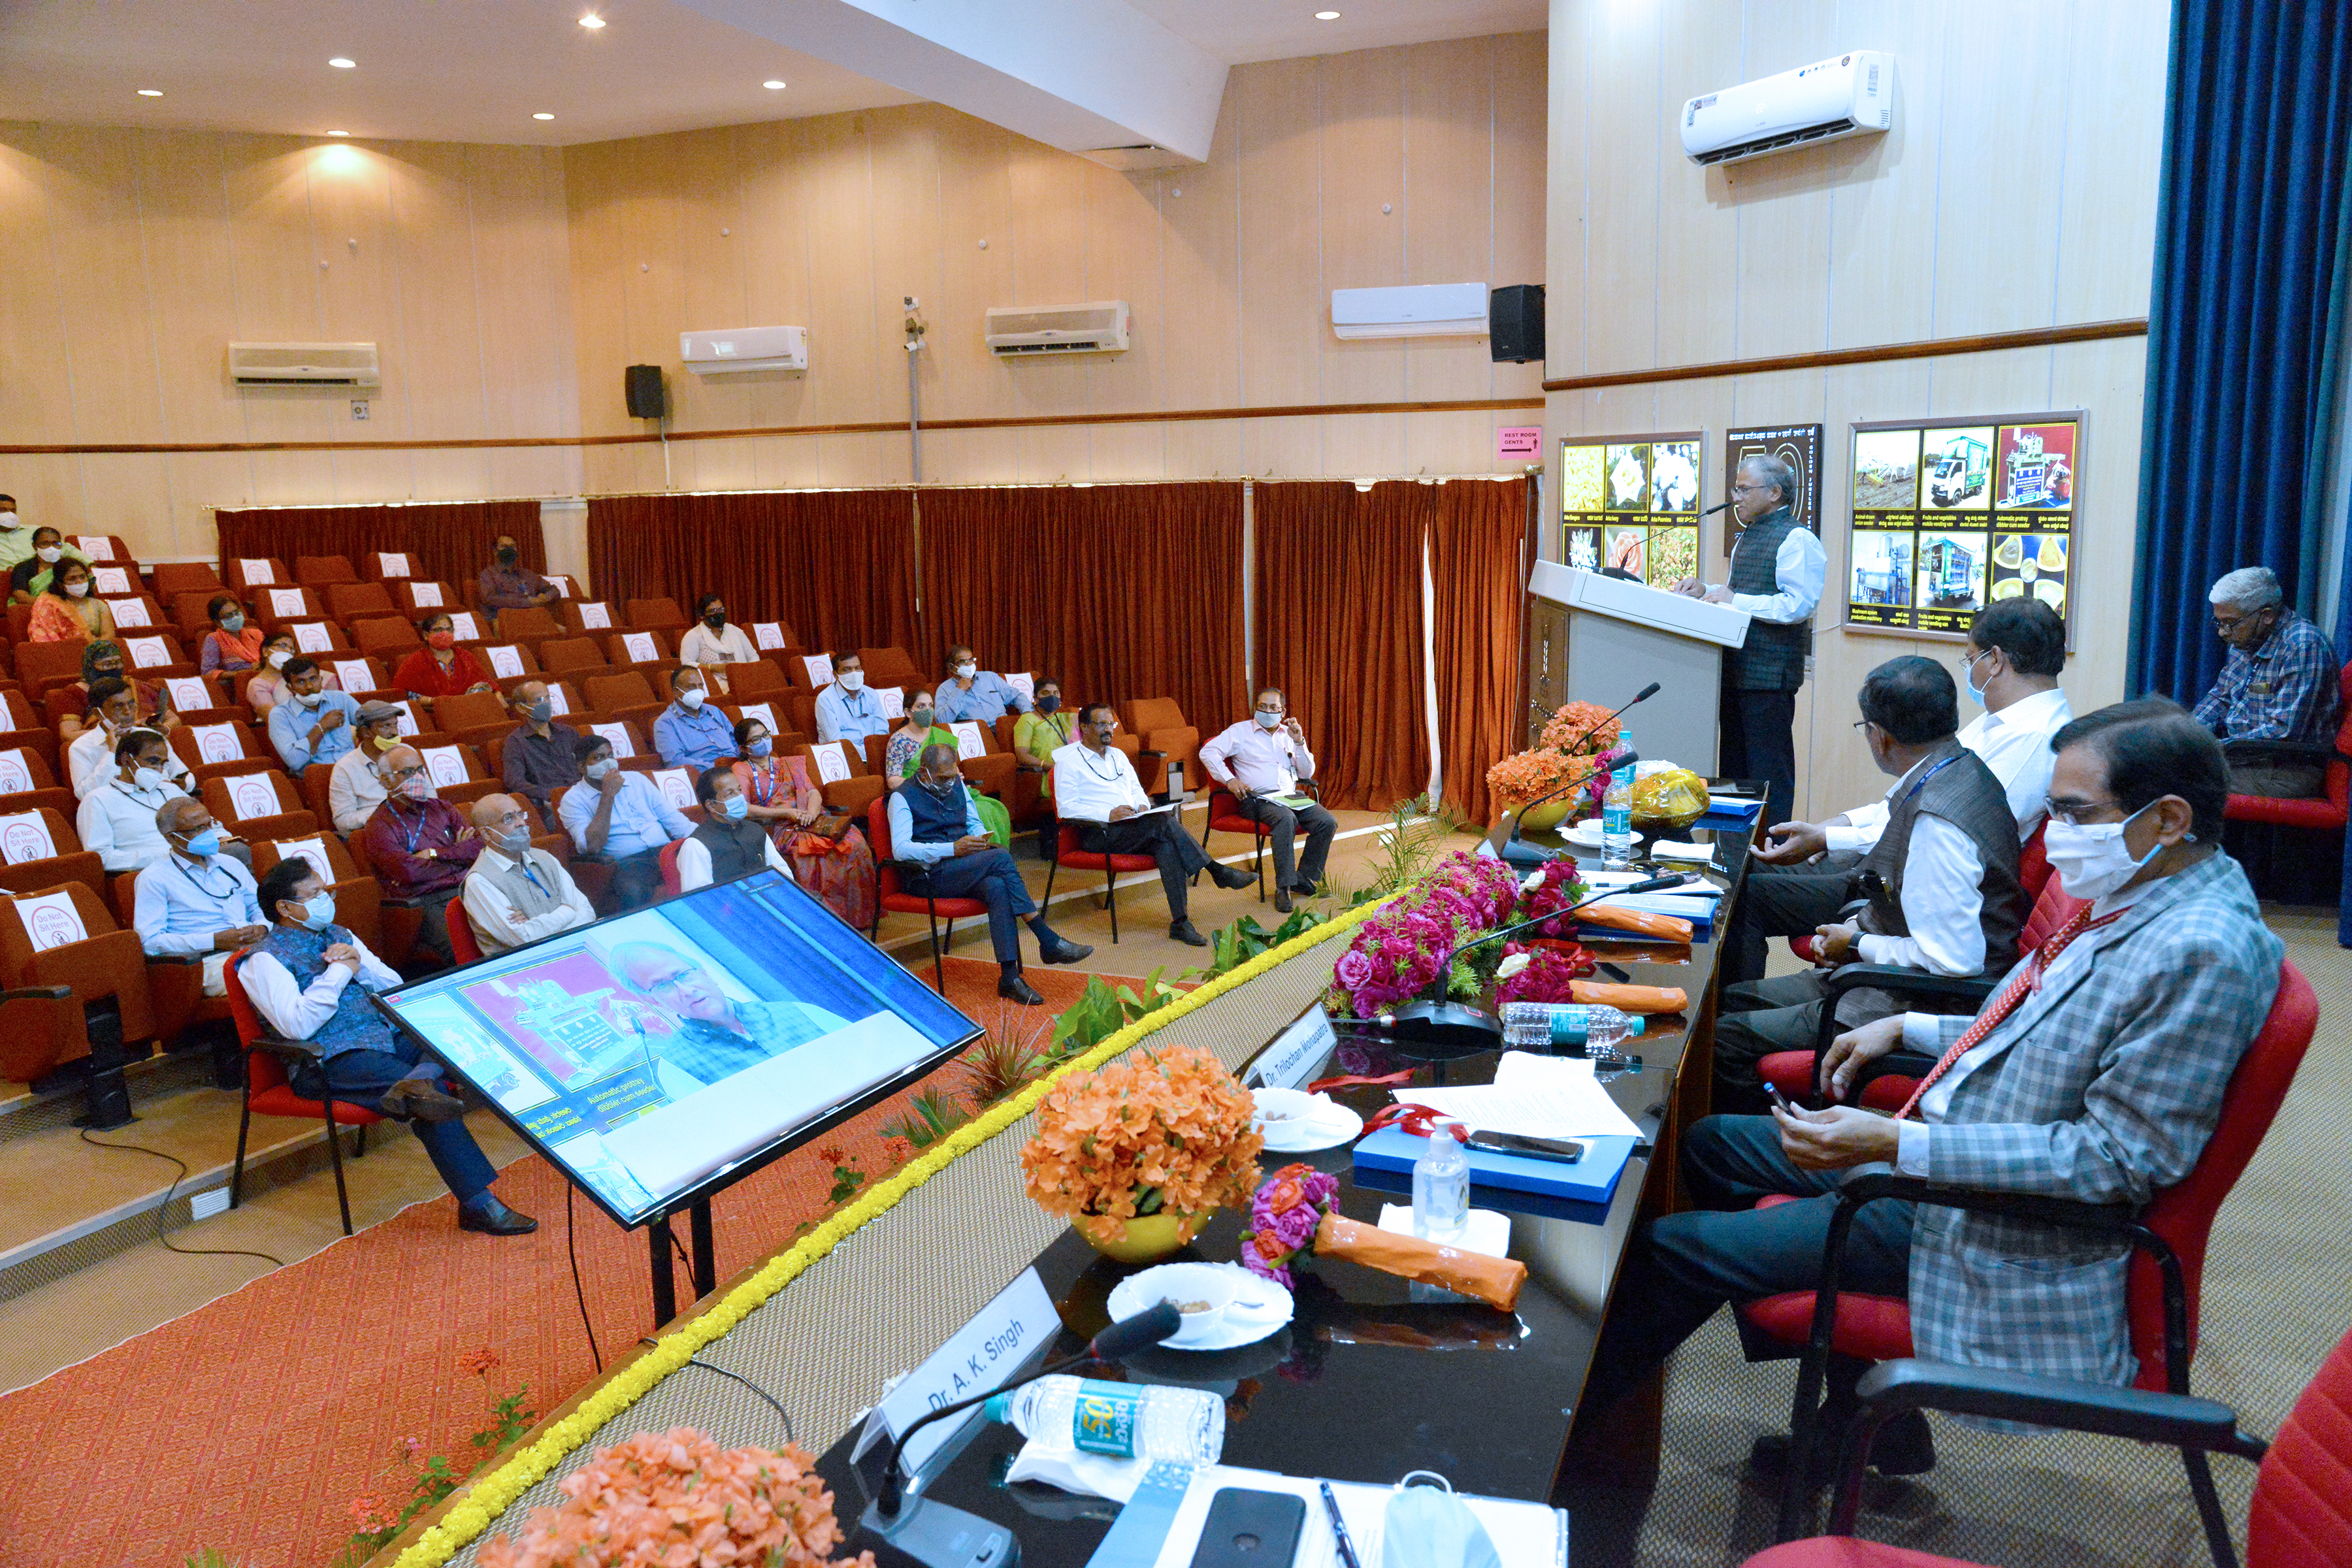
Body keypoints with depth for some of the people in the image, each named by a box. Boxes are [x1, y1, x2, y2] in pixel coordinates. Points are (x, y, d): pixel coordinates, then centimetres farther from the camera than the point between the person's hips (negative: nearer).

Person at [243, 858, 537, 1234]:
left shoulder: (338, 935, 21)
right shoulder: (264, 959, 0)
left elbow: (396, 989, 19)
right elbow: (297, 1025, -16)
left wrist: (360, 962, 0)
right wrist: (340, 972, -10)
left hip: (385, 1036, 7)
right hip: (332, 1061, -7)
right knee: (434, 1093, -29)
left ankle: (415, 1084, -46)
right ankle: (478, 1205, -31)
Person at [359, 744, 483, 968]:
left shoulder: (440, 808, 23)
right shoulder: (379, 826, 6)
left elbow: (480, 844, 8)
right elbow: (410, 872, -10)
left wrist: (435, 853, -2)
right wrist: (457, 854, 3)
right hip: (426, 903, -5)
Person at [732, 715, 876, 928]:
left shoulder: (788, 764, 27)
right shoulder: (742, 770, 13)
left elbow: (814, 793, 16)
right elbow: (742, 808, -3)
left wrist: (811, 813, -8)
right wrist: (785, 813, -11)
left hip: (805, 821, 4)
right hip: (777, 830, -4)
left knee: (854, 842, -25)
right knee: (813, 848, -35)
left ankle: (856, 915, -19)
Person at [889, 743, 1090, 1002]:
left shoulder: (958, 785, 16)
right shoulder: (903, 797, -4)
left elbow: (974, 823, 25)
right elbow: (900, 850, -16)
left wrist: (980, 840, -1)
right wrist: (953, 849, -24)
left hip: (963, 869, 6)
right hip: (928, 877, -6)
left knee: (998, 888, -30)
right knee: (1001, 857, -28)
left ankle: (1009, 976, -34)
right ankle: (1049, 942, -26)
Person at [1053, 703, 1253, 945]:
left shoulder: (1118, 755, 24)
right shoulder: (1069, 762, 2)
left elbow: (1136, 788, 29)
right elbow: (1066, 808, -8)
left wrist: (1143, 807, 4)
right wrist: (1109, 814, -18)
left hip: (1133, 829, 6)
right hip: (1099, 834, -6)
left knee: (1166, 845, -28)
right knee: (1163, 820, -29)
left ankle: (1179, 922, -34)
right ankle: (1216, 870, -23)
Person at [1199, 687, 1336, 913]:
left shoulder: (1289, 733, 22)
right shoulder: (1240, 731, 9)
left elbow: (1307, 773, 16)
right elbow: (1208, 752, -2)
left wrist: (1299, 742, 2)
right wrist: (1229, 780, -13)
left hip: (1291, 796, 5)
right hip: (1258, 798, -5)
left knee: (1328, 822, -20)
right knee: (1286, 819, -37)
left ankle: (1305, 878, -6)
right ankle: (1283, 887, -33)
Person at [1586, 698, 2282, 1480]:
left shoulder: (2203, 952, -26)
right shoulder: (2131, 898, 4)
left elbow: (2117, 1158, -27)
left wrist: (1898, 1144, -30)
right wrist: (1907, 1027, 12)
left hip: (1997, 1225, -10)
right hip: (1943, 1152, 10)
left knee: (1672, 1247, -10)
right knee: (1712, 1145, 19)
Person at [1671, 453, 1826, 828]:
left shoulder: (1797, 540, -12)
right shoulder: (1748, 537, 19)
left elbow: (1798, 604, -21)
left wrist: (1735, 600, -19)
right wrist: (1707, 590, 11)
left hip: (1769, 674, -10)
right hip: (1736, 670, 10)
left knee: (1769, 773, -4)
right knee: (1733, 768, 15)